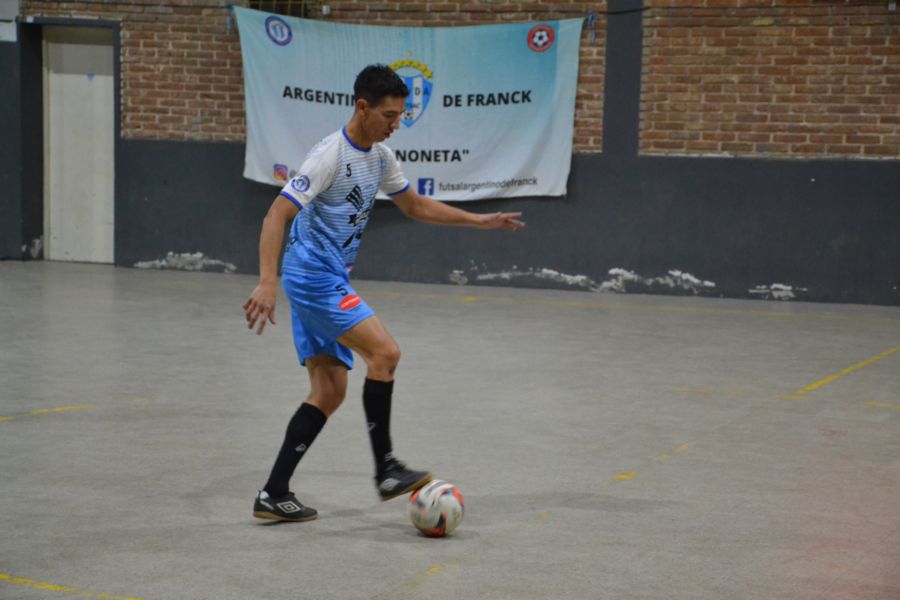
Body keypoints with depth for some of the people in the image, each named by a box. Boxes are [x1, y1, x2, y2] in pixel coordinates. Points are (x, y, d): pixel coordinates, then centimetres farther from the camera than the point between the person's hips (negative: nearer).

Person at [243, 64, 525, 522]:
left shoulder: (379, 156, 10)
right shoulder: (330, 155, -17)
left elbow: (414, 206, 25)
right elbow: (277, 216, -22)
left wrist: (478, 221, 19)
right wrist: (267, 283, -32)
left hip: (329, 279, 9)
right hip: (313, 275, -9)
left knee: (329, 391, 5)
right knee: (384, 352, -17)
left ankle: (274, 496, 7)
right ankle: (386, 471, -9)